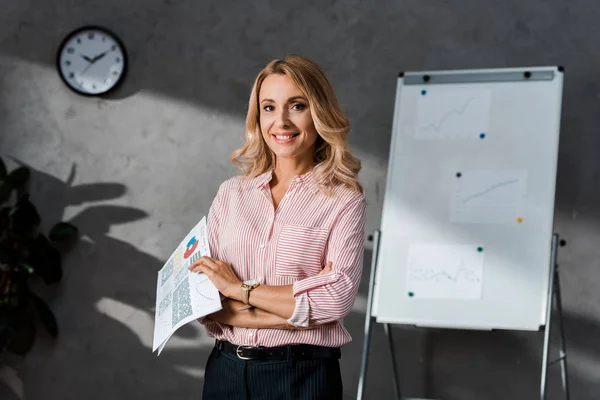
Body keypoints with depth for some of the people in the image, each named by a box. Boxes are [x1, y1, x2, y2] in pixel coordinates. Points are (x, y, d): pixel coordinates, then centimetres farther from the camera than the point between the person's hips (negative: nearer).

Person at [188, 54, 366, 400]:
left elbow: (338, 296, -17)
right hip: (226, 369, 3)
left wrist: (239, 288, -12)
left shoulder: (343, 201, -4)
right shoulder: (231, 193, 5)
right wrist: (296, 311, -13)